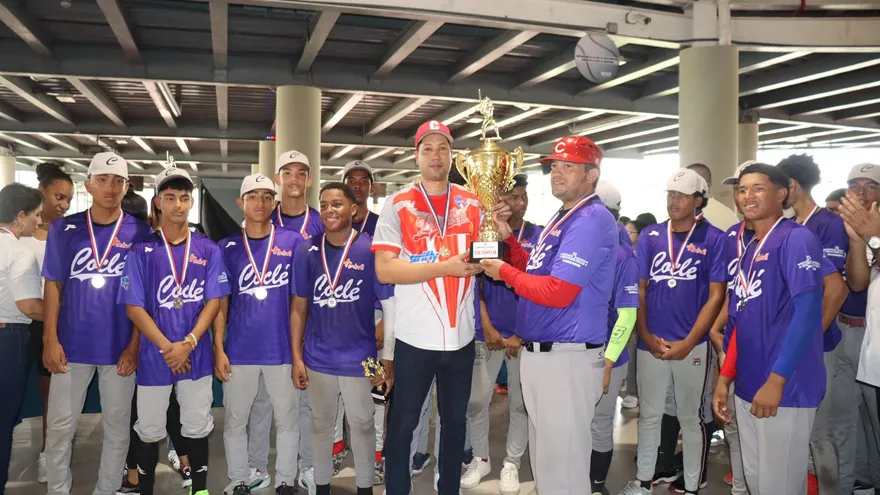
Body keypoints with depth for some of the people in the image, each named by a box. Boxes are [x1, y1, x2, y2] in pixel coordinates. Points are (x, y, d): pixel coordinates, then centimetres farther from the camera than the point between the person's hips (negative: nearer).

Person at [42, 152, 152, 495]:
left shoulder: (140, 233, -2)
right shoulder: (64, 229, 2)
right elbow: (53, 286, 3)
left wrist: (135, 344, -6)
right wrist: (50, 340, -4)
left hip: (120, 347, -1)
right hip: (72, 345, 1)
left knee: (117, 425, 10)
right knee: (59, 425, 8)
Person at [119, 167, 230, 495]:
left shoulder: (208, 250, 2)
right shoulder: (142, 250, -2)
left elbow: (214, 301, -2)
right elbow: (133, 306, -6)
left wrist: (188, 343, -14)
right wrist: (167, 347, -14)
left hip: (197, 356, 1)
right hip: (153, 356, -1)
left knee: (197, 427, 10)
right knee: (149, 430, 11)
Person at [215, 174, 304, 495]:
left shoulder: (293, 242, 0)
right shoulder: (227, 247, 3)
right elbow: (220, 302, 4)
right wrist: (218, 349, -3)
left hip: (283, 348, -1)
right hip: (239, 350, 1)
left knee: (287, 420, 8)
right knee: (234, 421, 11)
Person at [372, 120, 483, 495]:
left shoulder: (471, 204, 5)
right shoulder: (397, 205, -5)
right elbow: (384, 270, -14)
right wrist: (444, 267, -20)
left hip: (461, 336, 4)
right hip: (414, 337, -3)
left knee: (455, 421, 18)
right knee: (402, 424, 9)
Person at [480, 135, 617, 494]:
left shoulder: (591, 220, -18)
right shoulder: (561, 218, 15)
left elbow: (557, 292, -25)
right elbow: (539, 271, 21)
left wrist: (505, 272, -13)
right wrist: (508, 239, 9)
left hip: (567, 356, -10)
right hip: (539, 352, 10)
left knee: (562, 461, 2)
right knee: (545, 454, 23)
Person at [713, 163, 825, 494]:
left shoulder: (797, 238, -10)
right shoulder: (744, 248, 14)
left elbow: (808, 311, -18)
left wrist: (776, 380, -21)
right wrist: (725, 378, 13)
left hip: (785, 388, -8)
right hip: (747, 387, 8)